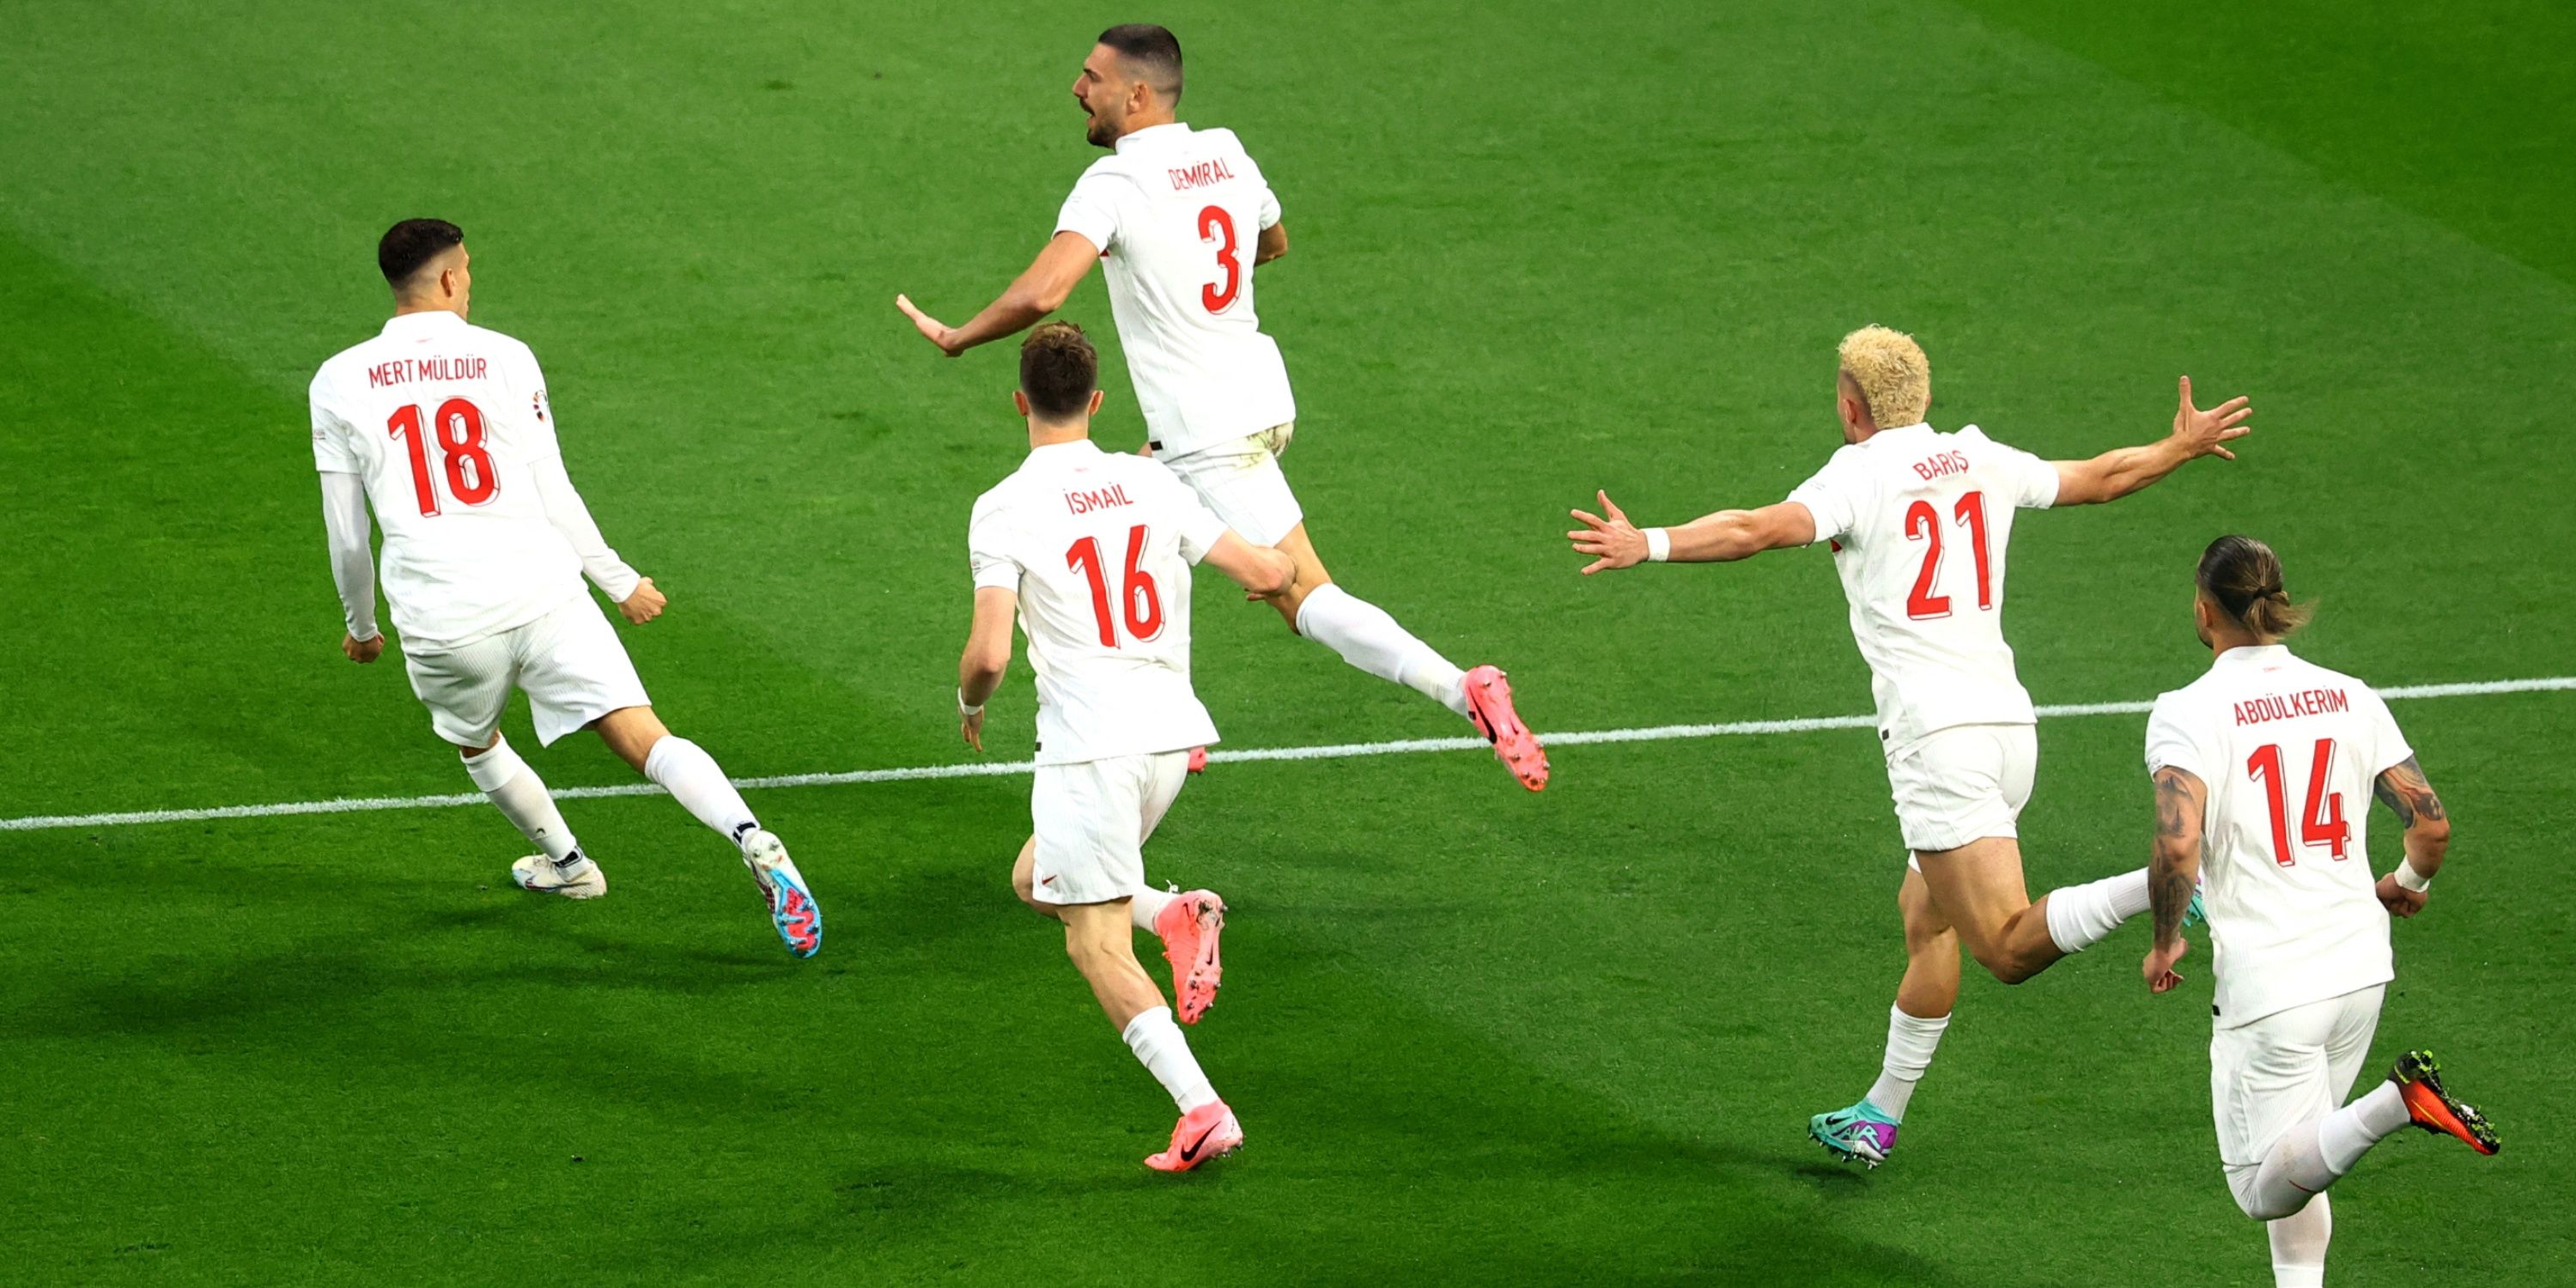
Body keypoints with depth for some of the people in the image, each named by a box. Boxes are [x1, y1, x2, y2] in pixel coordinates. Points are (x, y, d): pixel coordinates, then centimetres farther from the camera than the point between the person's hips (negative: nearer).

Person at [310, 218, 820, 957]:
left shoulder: (338, 383, 6)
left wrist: (361, 624, 26)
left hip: (439, 618, 1)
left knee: (476, 744, 31)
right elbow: (554, 497, 5)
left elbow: (346, 533, 10)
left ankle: (565, 864, 44)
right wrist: (620, 583, 18)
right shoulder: (504, 360, 4)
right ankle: (752, 841, -29)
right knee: (645, 739, -8)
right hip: (543, 592, -1)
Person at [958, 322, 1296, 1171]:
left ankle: (1201, 1109, -14)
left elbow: (989, 653, -15)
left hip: (1089, 742, -6)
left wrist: (969, 704, 8)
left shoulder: (1004, 510, -7)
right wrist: (1281, 570, 31)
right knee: (1034, 882, 24)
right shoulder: (1148, 483, 6)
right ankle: (1174, 914, -3)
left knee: (1097, 945, 1)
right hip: (1173, 728, 6)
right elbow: (1265, 573, 6)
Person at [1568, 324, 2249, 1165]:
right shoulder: (1982, 459, 14)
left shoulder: (1861, 473, -5)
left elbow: (1764, 529, -22)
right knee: (1926, 914, 20)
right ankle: (1880, 1117, 26)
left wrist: (1650, 545, -27)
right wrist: (2184, 447, 46)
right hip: (2008, 722, 8)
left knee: (2009, 948, -13)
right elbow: (2101, 478, 28)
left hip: (1936, 734, -8)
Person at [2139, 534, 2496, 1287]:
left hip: (2265, 982, -6)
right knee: (2293, 1155, 23)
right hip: (2361, 967, 6)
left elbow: (2178, 845, -23)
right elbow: (2432, 824, 2)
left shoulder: (2187, 714, -10)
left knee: (2264, 1187, 1)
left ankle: (2397, 1103, -22)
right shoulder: (2349, 697, 3)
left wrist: (2165, 942, -6)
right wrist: (2407, 886, 24)